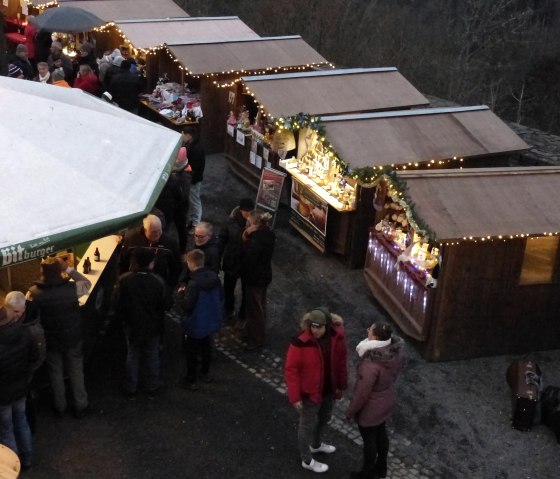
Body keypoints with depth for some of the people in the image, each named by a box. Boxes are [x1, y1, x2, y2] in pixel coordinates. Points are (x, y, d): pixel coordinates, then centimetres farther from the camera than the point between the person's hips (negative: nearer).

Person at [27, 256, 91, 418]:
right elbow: (87, 284, -2)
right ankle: (80, 406, 32)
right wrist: (68, 269, -7)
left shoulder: (33, 292, -20)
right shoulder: (71, 288, -24)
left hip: (50, 340, 1)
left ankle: (60, 407, 37)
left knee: (55, 374, 21)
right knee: (76, 372, 19)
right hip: (72, 338, -1)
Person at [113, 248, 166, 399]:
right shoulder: (158, 282, -23)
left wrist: (124, 319, 7)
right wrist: (159, 322, 7)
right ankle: (152, 388, 32)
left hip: (132, 326, 1)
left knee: (132, 356, 19)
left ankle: (131, 390, 30)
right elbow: (163, 306, -12)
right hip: (153, 327, -1)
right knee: (152, 357, 18)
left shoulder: (124, 280, -20)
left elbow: (118, 305, -12)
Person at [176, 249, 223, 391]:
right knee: (206, 347, 26)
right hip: (211, 322, 7)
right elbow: (220, 296, 3)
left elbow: (186, 306, -26)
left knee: (191, 352, 12)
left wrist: (181, 294, -9)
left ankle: (191, 380, 24)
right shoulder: (214, 277, -10)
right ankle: (205, 373, 43)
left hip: (195, 325, -7)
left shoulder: (194, 283, -31)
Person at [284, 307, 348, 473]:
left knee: (324, 418, 29)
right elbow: (291, 370, -21)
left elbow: (341, 360, 0)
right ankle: (307, 460, 37)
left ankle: (316, 445, 57)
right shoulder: (301, 341, -30)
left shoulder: (337, 335, -16)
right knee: (307, 425, 15)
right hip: (309, 392, -6)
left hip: (329, 389, 6)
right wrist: (295, 396, -19)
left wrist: (341, 384, 7)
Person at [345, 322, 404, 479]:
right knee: (381, 434, 28)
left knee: (369, 441, 17)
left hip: (371, 409, -7)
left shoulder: (371, 364, -39)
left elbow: (362, 392, -27)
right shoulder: (395, 351, -17)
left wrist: (350, 411, -10)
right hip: (387, 402, 7)